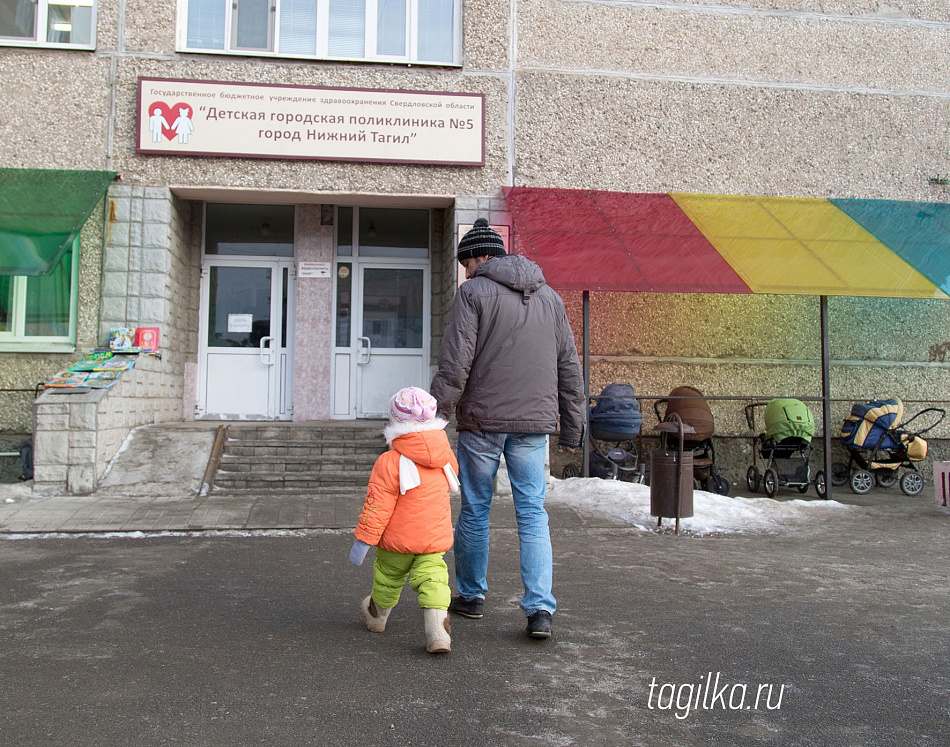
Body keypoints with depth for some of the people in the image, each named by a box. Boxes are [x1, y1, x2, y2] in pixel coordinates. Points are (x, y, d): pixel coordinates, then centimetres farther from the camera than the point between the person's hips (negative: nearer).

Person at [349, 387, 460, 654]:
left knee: (388, 576, 18)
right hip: (436, 537, 3)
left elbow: (377, 506, -18)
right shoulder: (445, 454, -2)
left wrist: (363, 539, -11)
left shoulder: (389, 462, -18)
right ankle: (437, 631, -15)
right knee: (432, 579, 3)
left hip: (398, 539, -2)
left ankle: (377, 616, 42)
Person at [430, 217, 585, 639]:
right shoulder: (550, 297, 14)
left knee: (474, 510, 11)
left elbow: (454, 363, -12)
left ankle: (471, 596, 24)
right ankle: (541, 608, -2)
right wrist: (572, 427, 18)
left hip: (482, 419, -4)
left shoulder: (474, 292, -3)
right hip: (534, 420, 4)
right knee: (533, 513, 5)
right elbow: (569, 367, 15)